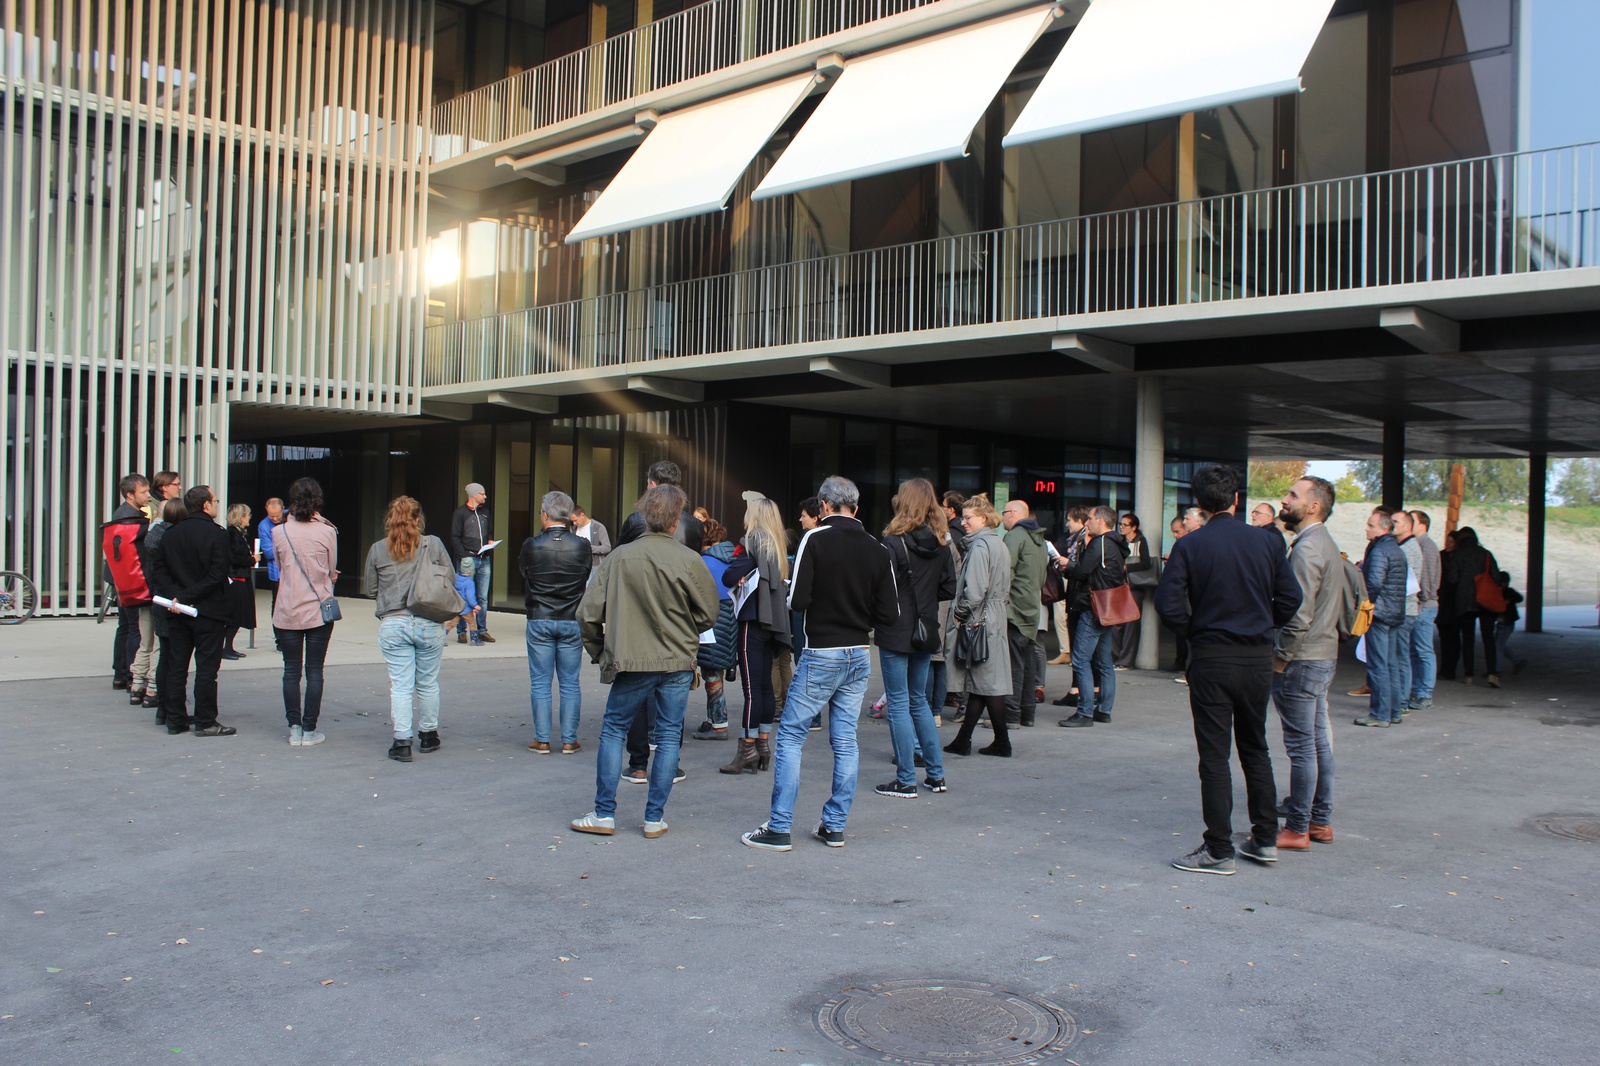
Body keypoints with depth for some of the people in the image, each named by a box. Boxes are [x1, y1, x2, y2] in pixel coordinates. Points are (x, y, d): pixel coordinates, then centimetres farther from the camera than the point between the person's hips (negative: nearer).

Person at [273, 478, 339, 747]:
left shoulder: (280, 532, -3)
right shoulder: (327, 531, -6)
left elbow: (279, 568, 10)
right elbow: (332, 571, 3)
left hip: (287, 612, 1)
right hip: (319, 610, -1)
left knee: (291, 670, 8)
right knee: (314, 671, 4)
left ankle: (294, 729, 10)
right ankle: (309, 730, 6)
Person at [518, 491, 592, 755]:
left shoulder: (532, 546, -11)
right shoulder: (583, 545, -8)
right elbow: (588, 574, 4)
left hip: (539, 621, -1)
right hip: (573, 621, 1)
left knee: (540, 683, 7)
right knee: (570, 683, 9)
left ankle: (542, 739, 9)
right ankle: (569, 740, 10)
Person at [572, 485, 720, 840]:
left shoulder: (619, 557, -7)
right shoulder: (689, 561, -9)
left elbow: (588, 613, -5)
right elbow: (708, 614, 0)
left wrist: (599, 651, 12)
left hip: (631, 663, 0)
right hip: (677, 664, 0)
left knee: (613, 730, 13)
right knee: (668, 736, 9)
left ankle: (604, 813, 15)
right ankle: (655, 817, 13)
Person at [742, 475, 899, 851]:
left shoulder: (815, 539, -10)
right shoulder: (877, 550, 3)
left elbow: (797, 600, -16)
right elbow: (890, 613, 2)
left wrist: (788, 589, 6)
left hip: (820, 656, -5)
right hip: (859, 656, 5)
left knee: (790, 736, 2)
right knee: (845, 741, 11)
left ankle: (779, 829, 2)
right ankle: (834, 827, 17)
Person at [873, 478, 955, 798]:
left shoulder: (894, 543, -15)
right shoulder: (941, 544, 2)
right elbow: (949, 588, 7)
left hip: (896, 633, -6)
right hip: (926, 632, 6)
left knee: (899, 704, 2)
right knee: (919, 700, 18)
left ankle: (906, 781, 5)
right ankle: (936, 774, 21)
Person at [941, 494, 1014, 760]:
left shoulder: (979, 546, -14)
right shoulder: (999, 544, 15)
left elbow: (975, 589, -21)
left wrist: (960, 614, -9)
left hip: (978, 621, -9)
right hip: (995, 617, 9)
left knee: (986, 681, -2)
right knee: (979, 682, 9)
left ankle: (1002, 742, 3)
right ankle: (962, 741, 14)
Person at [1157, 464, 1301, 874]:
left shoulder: (1189, 545, -9)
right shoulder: (1267, 541, -1)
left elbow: (1168, 604, -14)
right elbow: (1290, 598, -3)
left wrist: (1193, 630, 3)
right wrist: (1263, 626, 12)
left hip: (1212, 658, -3)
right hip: (1258, 657, 3)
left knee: (1214, 754, 2)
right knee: (1255, 748, 18)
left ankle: (1219, 850, 4)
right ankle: (1265, 840, 23)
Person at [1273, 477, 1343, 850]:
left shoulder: (1306, 549, -17)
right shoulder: (1325, 543, 15)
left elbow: (1299, 615, -23)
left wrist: (1280, 658, -13)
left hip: (1302, 661, -10)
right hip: (1324, 656, 10)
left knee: (1301, 746, -4)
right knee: (1318, 742, 15)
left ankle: (1296, 830, 2)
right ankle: (1321, 821, 23)